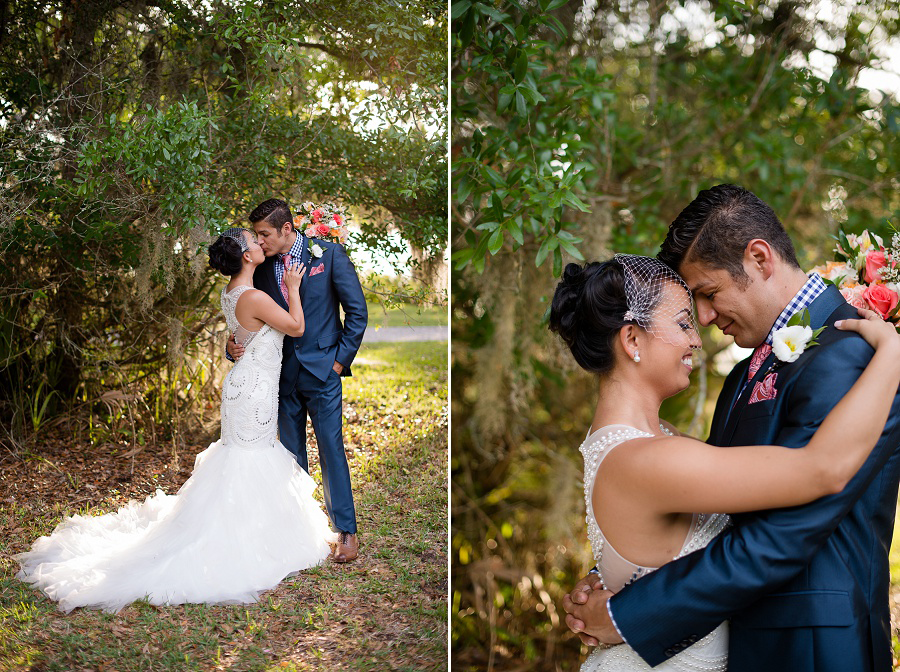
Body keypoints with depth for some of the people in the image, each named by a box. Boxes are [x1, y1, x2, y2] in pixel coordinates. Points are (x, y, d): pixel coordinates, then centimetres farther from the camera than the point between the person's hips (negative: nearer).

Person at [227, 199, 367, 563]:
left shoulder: (329, 253, -6)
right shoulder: (261, 268, 4)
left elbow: (357, 311, -4)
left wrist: (339, 361, -6)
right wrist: (235, 346, -11)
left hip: (322, 371, -4)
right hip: (282, 375, 4)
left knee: (331, 451, -2)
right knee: (291, 454, 11)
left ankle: (346, 531, 8)